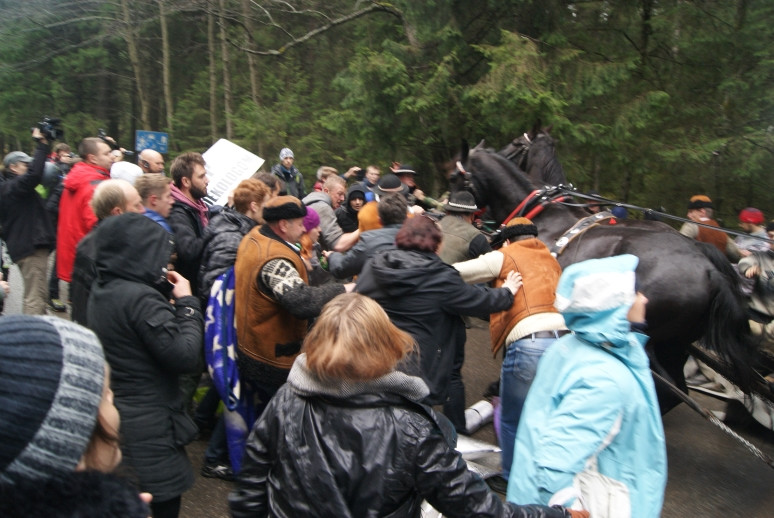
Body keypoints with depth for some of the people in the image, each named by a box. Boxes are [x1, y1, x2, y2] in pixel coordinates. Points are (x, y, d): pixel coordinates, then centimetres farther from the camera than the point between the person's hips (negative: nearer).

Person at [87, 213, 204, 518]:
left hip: (115, 418, 9)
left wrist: (166, 294, -1)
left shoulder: (102, 290, 5)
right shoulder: (141, 298, -25)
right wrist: (186, 302, -15)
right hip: (149, 430, -9)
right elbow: (185, 356, -24)